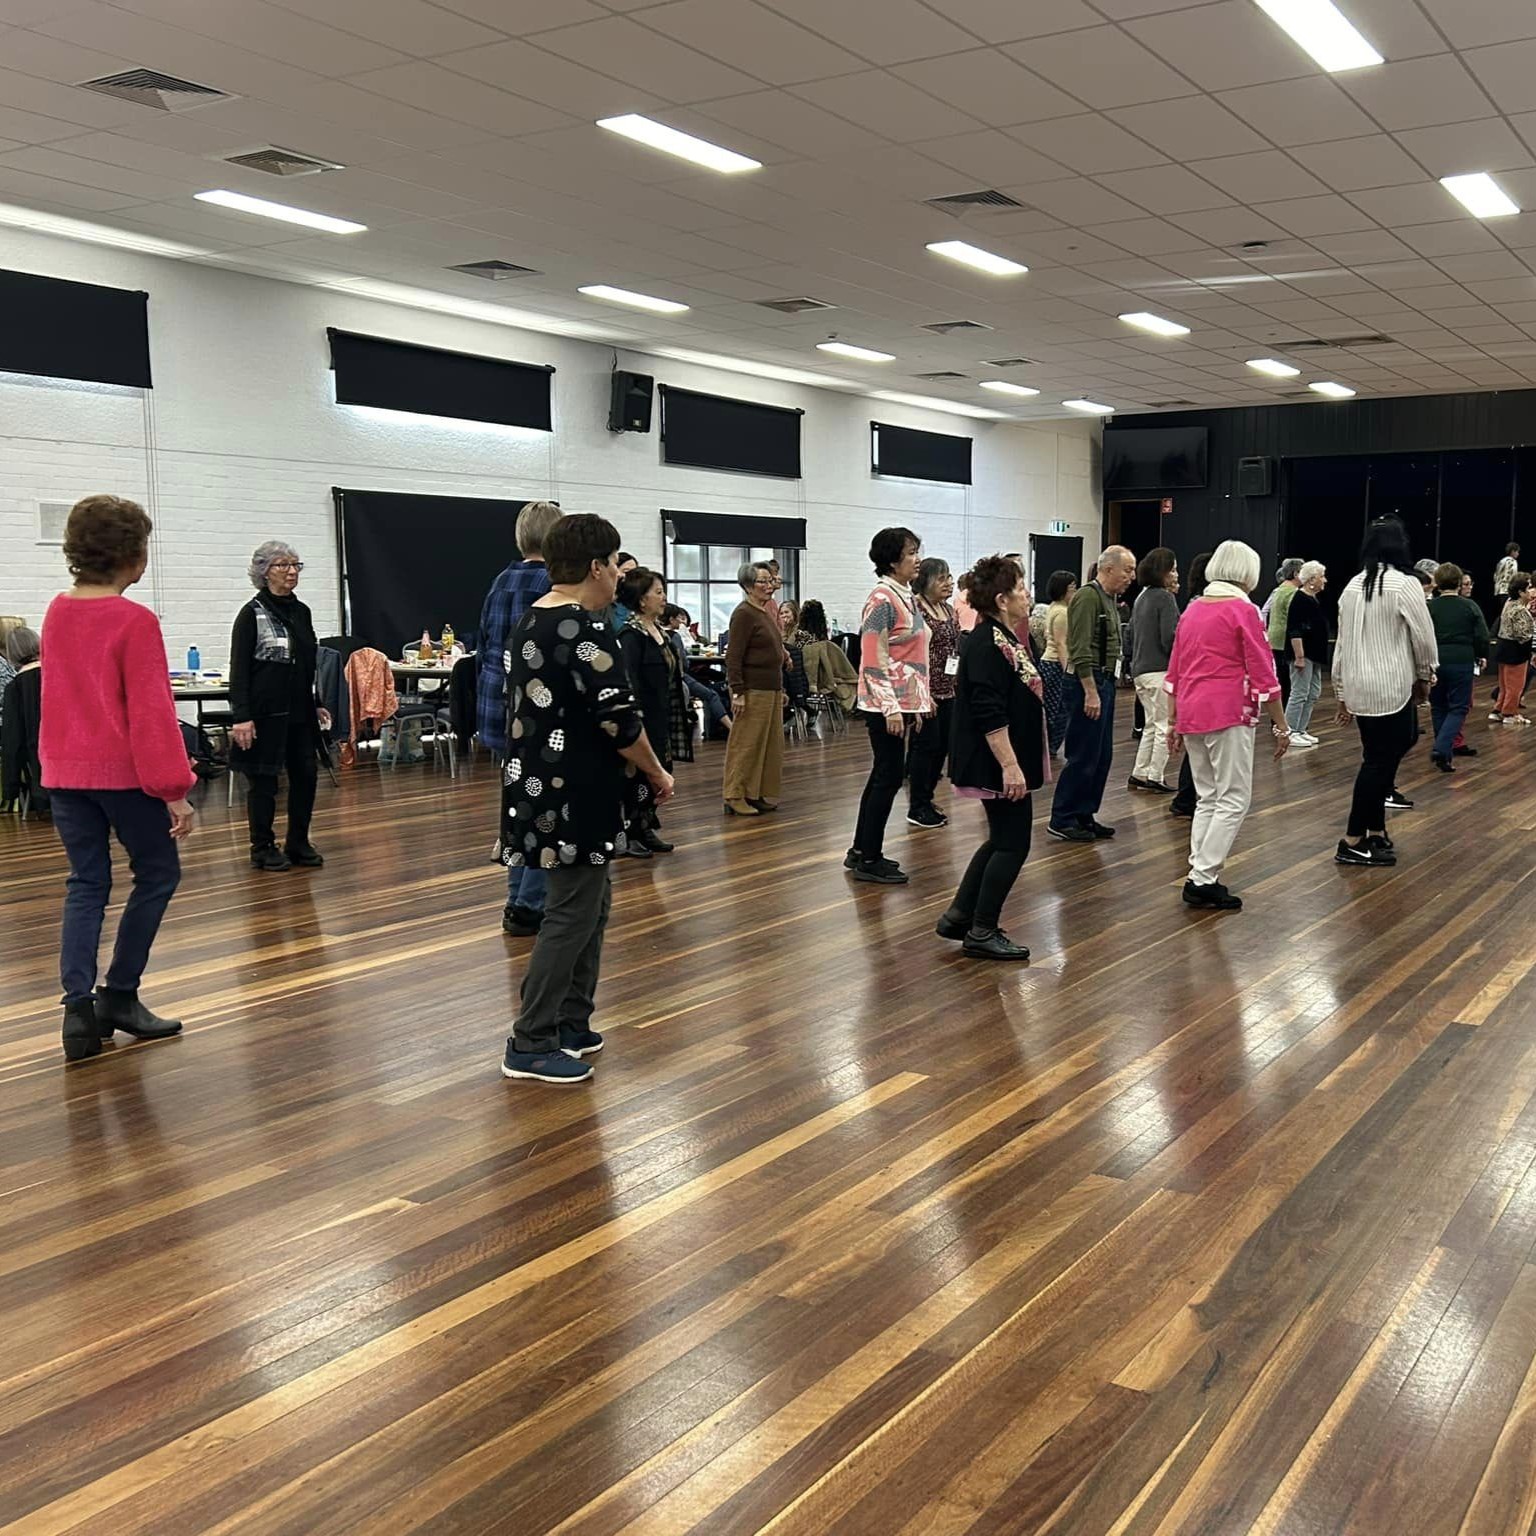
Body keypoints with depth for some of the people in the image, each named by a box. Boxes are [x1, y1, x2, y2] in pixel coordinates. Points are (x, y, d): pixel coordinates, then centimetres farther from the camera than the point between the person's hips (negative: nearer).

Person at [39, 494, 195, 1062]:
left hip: (64, 773, 7)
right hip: (123, 772, -7)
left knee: (87, 883, 10)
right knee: (157, 875, 9)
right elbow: (151, 712, -17)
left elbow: (64, 693, 16)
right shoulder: (135, 621, -15)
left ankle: (78, 1006, 0)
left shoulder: (57, 612, 7)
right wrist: (174, 789, -15)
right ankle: (119, 996, 12)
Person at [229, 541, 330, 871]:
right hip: (266, 712, -6)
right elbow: (239, 669, -11)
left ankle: (298, 844, 20)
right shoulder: (252, 614, -8)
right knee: (264, 780, 2)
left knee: (306, 773, 6)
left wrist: (317, 705, 17)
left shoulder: (301, 611, 11)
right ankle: (263, 848, 15)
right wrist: (242, 717, -18)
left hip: (299, 710, 6)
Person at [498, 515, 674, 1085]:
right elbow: (619, 719, -20)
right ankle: (530, 1045, 2)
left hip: (542, 785, 10)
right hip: (573, 795, -10)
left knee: (589, 905, 17)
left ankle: (572, 1024, 24)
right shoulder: (586, 628, -18)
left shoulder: (531, 621, 13)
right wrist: (657, 774, -6)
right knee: (572, 914, -3)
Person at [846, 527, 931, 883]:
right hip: (887, 705, -9)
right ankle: (869, 860, 4)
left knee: (883, 775, 13)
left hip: (903, 702, 9)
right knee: (889, 777, -5)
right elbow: (874, 660, -19)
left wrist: (918, 704, 18)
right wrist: (891, 708, -22)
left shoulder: (906, 597, 13)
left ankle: (861, 851, 22)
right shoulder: (882, 599, -15)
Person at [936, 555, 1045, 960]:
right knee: (1013, 843, -2)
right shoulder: (987, 645, -20)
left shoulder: (1003, 637, 12)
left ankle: (959, 917, 23)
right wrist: (1010, 766, -26)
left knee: (1002, 839, 17)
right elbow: (990, 714, -25)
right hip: (995, 763, -10)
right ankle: (982, 933, 8)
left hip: (1002, 761, 10)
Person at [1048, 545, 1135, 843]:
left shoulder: (1110, 599, 15)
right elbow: (1081, 650, -21)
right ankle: (1062, 819, 1)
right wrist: (1090, 692, -23)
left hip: (1104, 681, 10)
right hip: (1087, 682, -10)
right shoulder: (1088, 597, -15)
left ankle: (1084, 816, 20)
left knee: (1102, 756, 12)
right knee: (1083, 755, -6)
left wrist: (1105, 685, 14)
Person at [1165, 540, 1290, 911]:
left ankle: (1200, 879, 13)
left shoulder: (1192, 609, 12)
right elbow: (1263, 674, -9)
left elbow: (1174, 671, 15)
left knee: (1208, 798, 14)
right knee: (1234, 800, -2)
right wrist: (1281, 726, -3)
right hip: (1228, 715, -7)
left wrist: (1173, 720, 20)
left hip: (1191, 714, 7)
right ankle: (1203, 880, -5)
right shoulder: (1243, 610, -8)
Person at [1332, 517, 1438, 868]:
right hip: (1390, 688, -6)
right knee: (1379, 760, -1)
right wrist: (1424, 676, 14)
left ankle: (1375, 830, 17)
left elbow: (1342, 642, 12)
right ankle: (1353, 843, 1)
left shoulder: (1352, 586, 8)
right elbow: (1424, 637, -4)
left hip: (1358, 687, 7)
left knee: (1381, 755, 15)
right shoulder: (1404, 584, -11)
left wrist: (1342, 692, 18)